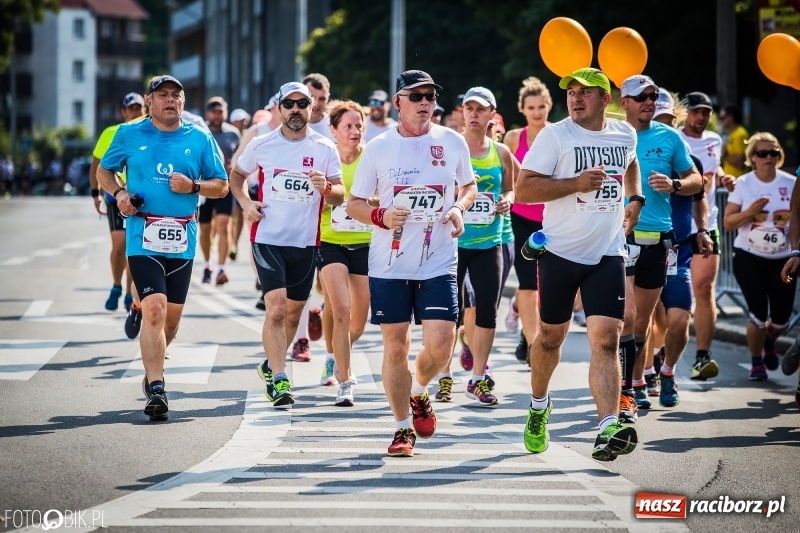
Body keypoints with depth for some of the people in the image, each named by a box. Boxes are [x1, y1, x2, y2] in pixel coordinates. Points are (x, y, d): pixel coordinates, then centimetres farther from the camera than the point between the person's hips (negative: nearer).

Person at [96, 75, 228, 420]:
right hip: (143, 236, -3)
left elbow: (221, 186, 11)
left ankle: (153, 366, 38)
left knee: (172, 316, 10)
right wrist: (119, 193, -2)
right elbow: (104, 170, 18)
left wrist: (193, 186, -8)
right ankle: (156, 389, -17)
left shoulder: (200, 139, 8)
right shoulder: (130, 135, 6)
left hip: (182, 239, 3)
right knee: (154, 309, -17)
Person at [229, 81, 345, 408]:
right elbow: (237, 175, 17)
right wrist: (245, 203, -1)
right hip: (267, 239, -2)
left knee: (293, 312, 14)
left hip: (306, 243, 2)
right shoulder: (261, 145, 0)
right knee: (276, 308, -15)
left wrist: (326, 188, -19)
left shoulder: (325, 149, 1)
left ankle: (272, 365, 36)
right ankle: (279, 380, -15)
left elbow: (340, 197, 4)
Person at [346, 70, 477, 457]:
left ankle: (419, 392, 22)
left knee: (441, 343, -11)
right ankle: (403, 428, 16)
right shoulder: (378, 148, 2)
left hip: (439, 262, 0)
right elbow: (353, 204, 7)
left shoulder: (452, 142, 3)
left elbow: (469, 185, 19)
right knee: (395, 347, 2)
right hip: (388, 265, 0)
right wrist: (380, 216, -13)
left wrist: (459, 208, -3)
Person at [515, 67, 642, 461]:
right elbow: (523, 189, -15)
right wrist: (577, 183, -21)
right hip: (560, 252, -2)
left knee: (606, 339, -12)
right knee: (551, 336, 12)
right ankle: (539, 407, 39)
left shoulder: (625, 134, 7)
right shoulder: (554, 136, -8)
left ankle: (609, 429, -21)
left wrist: (635, 198, 17)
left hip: (607, 255, 2)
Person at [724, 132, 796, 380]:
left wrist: (791, 216, -12)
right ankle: (756, 361, 18)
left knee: (781, 317, 2)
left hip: (783, 259, 2)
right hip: (749, 258, -2)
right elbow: (728, 222, -4)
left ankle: (769, 345, 38)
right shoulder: (743, 184, -3)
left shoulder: (791, 183, 0)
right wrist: (750, 211, -19)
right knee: (758, 315, -8)